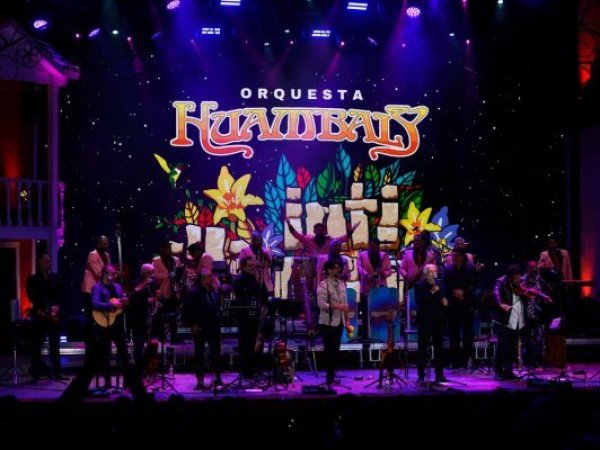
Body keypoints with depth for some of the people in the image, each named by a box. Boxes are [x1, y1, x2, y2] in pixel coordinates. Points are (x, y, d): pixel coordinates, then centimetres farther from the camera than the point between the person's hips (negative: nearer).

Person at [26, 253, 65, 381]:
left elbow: (60, 295, 7)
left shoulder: (56, 278, 12)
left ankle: (56, 372, 5)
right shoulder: (32, 279, 4)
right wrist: (40, 311, -12)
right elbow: (32, 297, -3)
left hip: (54, 315, 2)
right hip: (38, 315, -2)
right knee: (36, 345, -3)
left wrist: (56, 307, -10)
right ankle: (36, 373, 1)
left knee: (55, 345, 2)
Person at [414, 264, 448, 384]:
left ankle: (439, 375, 11)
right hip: (424, 321, -5)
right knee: (422, 349, -2)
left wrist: (445, 303, -3)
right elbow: (419, 301, -18)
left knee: (439, 348, 6)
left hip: (438, 320, 5)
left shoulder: (439, 285, 11)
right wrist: (431, 292, -24)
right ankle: (421, 376, 2)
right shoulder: (419, 285, -5)